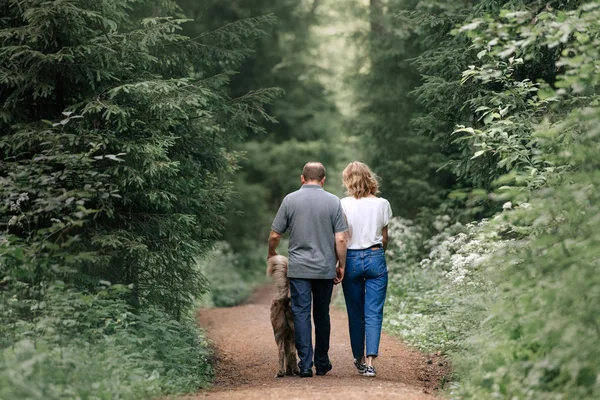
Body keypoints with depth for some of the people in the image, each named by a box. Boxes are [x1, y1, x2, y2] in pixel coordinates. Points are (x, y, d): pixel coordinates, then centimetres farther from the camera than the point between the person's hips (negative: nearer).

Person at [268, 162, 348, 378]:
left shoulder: (290, 200, -1)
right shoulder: (333, 201, -1)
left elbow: (274, 235, 2)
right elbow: (340, 239, -4)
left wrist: (271, 254, 21)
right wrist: (341, 265, 6)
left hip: (298, 268, -1)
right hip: (325, 268, 1)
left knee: (301, 314, 0)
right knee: (322, 315, 13)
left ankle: (305, 364, -6)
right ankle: (322, 363, 21)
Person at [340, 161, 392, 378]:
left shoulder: (344, 204, -6)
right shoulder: (382, 204, 0)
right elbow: (384, 238, 8)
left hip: (351, 259, 0)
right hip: (376, 258, 0)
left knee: (355, 313, 12)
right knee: (373, 313, -1)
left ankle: (359, 359, 24)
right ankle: (370, 361, -12)